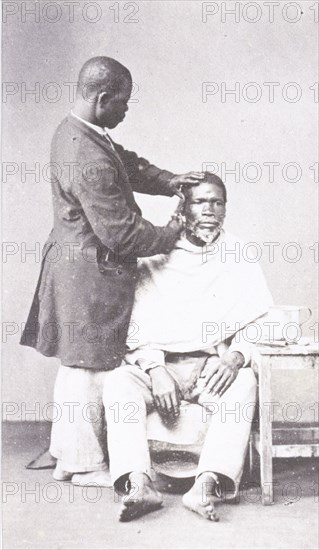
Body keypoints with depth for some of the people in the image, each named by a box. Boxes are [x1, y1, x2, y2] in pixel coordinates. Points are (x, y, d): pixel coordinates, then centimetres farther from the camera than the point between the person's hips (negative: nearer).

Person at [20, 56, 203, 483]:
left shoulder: (73, 130, 4)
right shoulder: (89, 160, -27)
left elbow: (128, 164, 16)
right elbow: (121, 234, -24)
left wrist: (168, 182, 0)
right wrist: (173, 233, -9)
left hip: (73, 263, 11)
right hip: (93, 275, -11)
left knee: (75, 364, 20)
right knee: (90, 366, 4)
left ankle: (65, 453, 34)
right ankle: (83, 463, 21)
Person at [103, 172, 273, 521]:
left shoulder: (240, 261, 11)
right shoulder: (157, 262, 9)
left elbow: (256, 323, 4)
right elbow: (138, 325, 2)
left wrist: (236, 357, -17)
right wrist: (155, 370, -16)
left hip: (215, 369, 0)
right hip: (159, 366, 1)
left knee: (244, 384, -33)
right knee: (117, 381, -28)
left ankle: (206, 487, -42)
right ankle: (139, 485, -38)